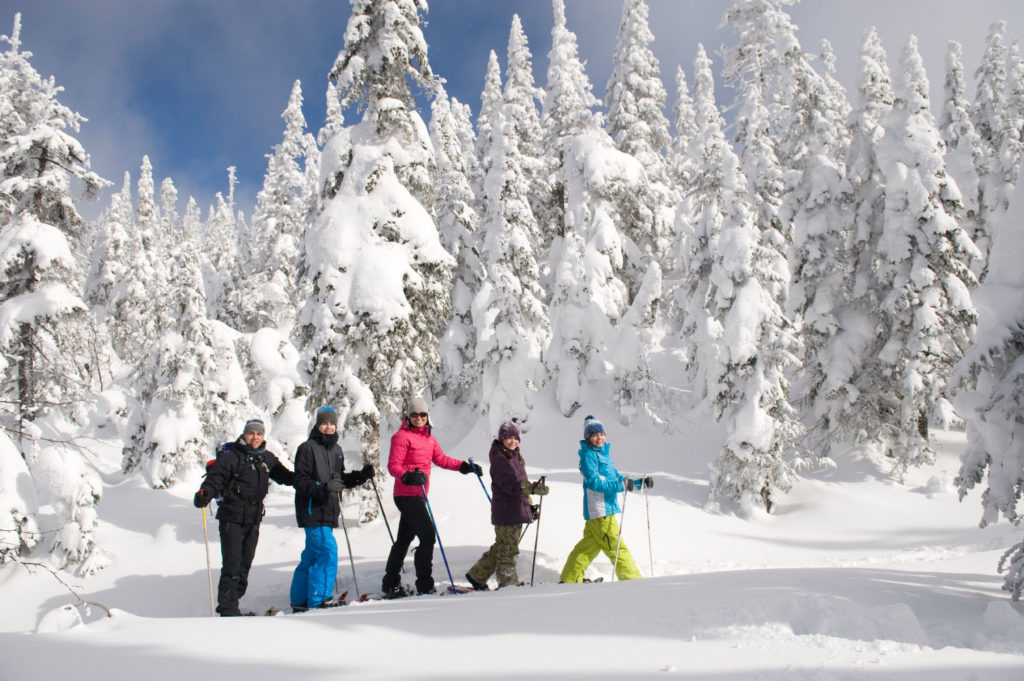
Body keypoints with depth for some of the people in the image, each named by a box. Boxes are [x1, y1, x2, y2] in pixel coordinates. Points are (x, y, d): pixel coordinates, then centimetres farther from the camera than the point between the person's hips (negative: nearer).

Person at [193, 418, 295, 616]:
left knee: (245, 565, 10)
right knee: (232, 565, -8)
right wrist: (204, 494, -33)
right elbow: (215, 478, -15)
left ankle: (230, 606, 21)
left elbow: (284, 475, 19)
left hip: (254, 519, 6)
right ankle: (228, 609, -1)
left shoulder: (267, 458, 11)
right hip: (232, 518, -6)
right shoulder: (231, 456, -7)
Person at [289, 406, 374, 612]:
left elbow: (341, 479, 21)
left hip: (328, 511, 8)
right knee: (327, 550, -14)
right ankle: (319, 598, -6)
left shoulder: (336, 450, 16)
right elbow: (301, 482, -13)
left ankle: (300, 601, 19)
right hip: (312, 511, -8)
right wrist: (323, 487, -28)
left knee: (312, 555, 12)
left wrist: (362, 475, 6)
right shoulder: (307, 448, -7)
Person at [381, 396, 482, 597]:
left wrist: (464, 466, 13)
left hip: (418, 494, 9)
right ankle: (425, 585, -5)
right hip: (407, 495, -9)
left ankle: (390, 584, 24)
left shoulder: (428, 437, 14)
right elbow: (393, 465, -16)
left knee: (404, 539, 14)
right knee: (427, 536, -11)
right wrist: (407, 476, -35)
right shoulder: (402, 436, -10)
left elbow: (440, 459, 21)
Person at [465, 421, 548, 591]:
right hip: (506, 511, -10)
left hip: (517, 510, 10)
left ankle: (477, 576, 24)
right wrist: (533, 488, -32)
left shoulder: (516, 456, 18)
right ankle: (508, 583, 8)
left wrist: (529, 506, 22)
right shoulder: (499, 458, -12)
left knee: (501, 547, 15)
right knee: (508, 548, -2)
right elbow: (509, 484, -23)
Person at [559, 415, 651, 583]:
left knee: (589, 546, 12)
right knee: (617, 549, -4)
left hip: (601, 511, 9)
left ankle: (569, 580, 17)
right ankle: (634, 581, 1)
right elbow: (594, 483, -19)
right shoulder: (588, 455, -9)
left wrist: (639, 483, 13)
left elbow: (616, 479, 23)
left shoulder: (603, 454, 19)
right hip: (599, 512, -9)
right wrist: (622, 485, -24)